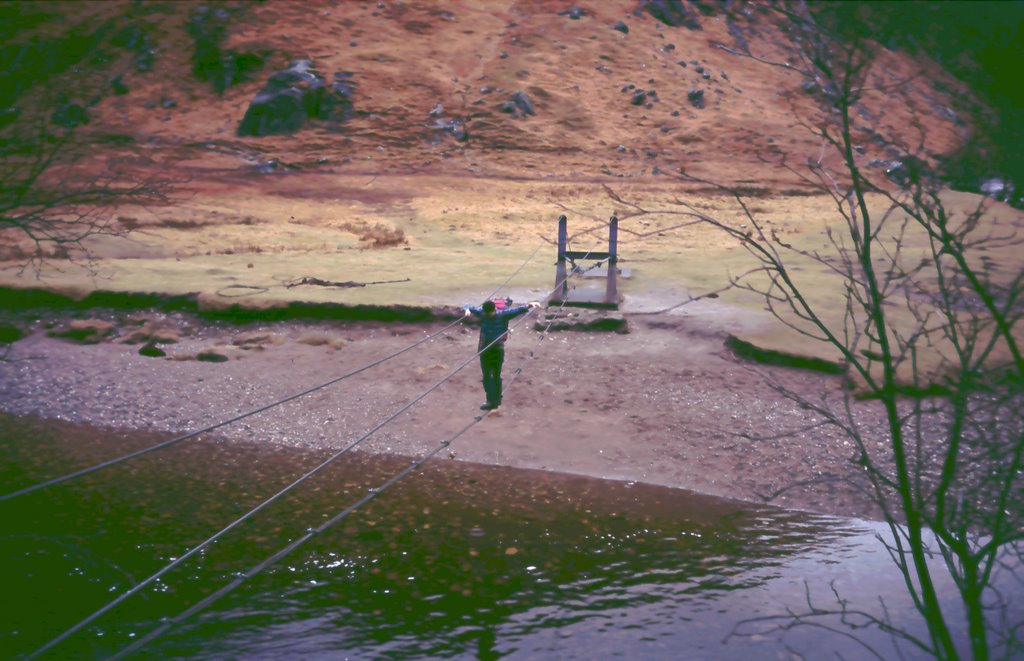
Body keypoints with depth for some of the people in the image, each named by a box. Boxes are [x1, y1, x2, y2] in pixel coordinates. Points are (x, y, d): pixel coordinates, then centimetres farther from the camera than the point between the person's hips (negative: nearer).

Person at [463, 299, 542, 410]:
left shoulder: (503, 314, -14)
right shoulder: (481, 312, -8)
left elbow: (517, 310, -21)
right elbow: (469, 307, -3)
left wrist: (528, 305, -39)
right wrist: (467, 309, -28)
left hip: (498, 349, -2)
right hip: (484, 349, 2)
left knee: (496, 376, 9)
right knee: (487, 376, 2)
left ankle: (497, 400, 19)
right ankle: (492, 401, 8)